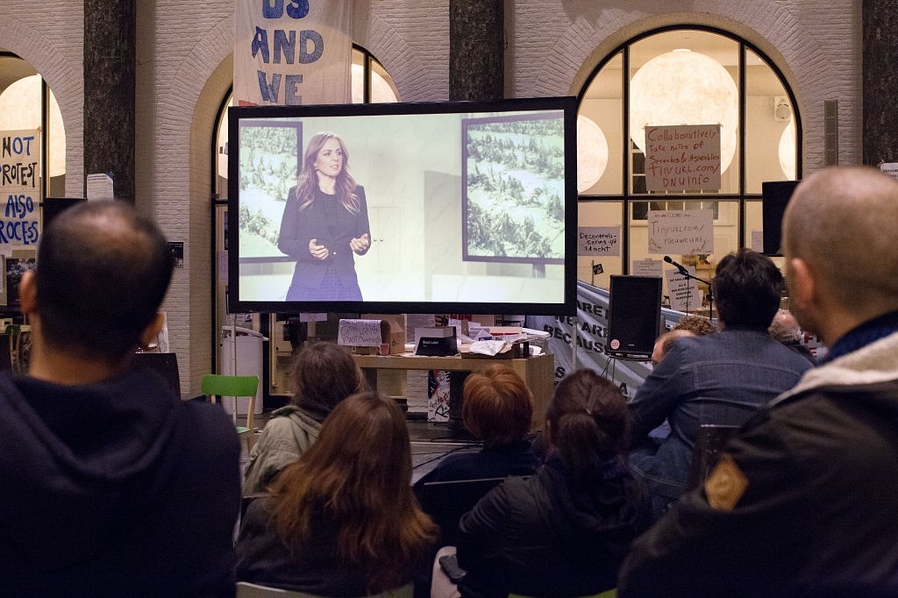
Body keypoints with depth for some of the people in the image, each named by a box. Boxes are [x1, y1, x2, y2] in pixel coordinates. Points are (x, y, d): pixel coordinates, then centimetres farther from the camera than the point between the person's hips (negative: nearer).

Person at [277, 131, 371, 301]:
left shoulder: (356, 193, 11)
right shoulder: (298, 194, 5)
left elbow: (365, 236, 12)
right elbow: (283, 241, 4)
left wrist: (362, 244, -12)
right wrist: (307, 248, -15)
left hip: (346, 283, 2)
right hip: (308, 284, -1)